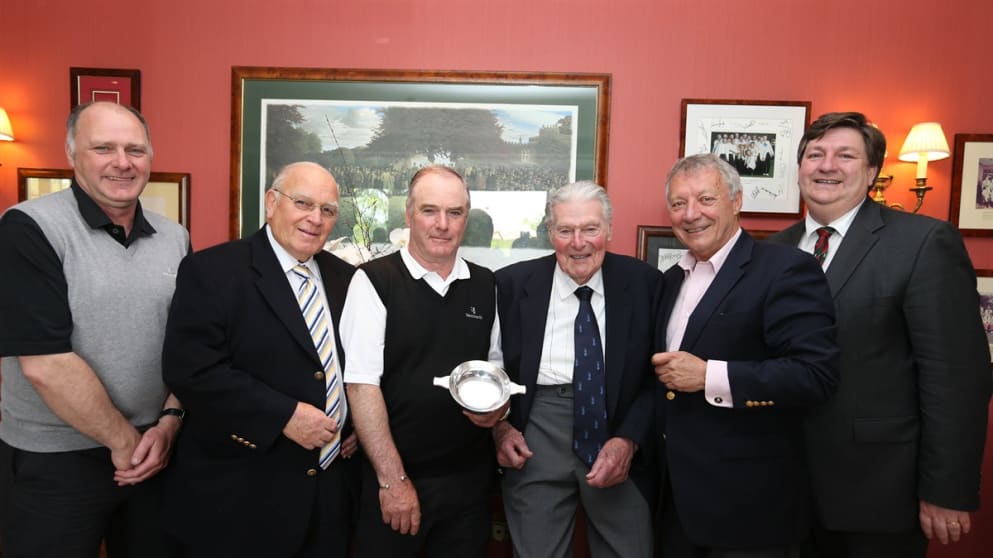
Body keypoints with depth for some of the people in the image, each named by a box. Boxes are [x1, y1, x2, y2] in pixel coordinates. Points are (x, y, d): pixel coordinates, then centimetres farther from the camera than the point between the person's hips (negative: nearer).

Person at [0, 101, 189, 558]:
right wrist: (124, 441, -12)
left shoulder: (174, 237, 3)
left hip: (153, 453, 5)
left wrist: (170, 422, -7)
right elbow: (45, 364, -19)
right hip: (54, 464, -4)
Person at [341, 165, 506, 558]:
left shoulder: (487, 287, 4)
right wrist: (393, 478, -13)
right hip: (392, 477, -4)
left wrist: (500, 406, -7)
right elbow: (362, 384, -12)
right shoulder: (374, 282, -9)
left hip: (470, 477, 4)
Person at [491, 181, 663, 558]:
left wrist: (629, 439, -11)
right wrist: (500, 427, -5)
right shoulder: (514, 283, 0)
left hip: (620, 432, 0)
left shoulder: (644, 283, -1)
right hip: (535, 437, 1)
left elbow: (657, 373, 0)